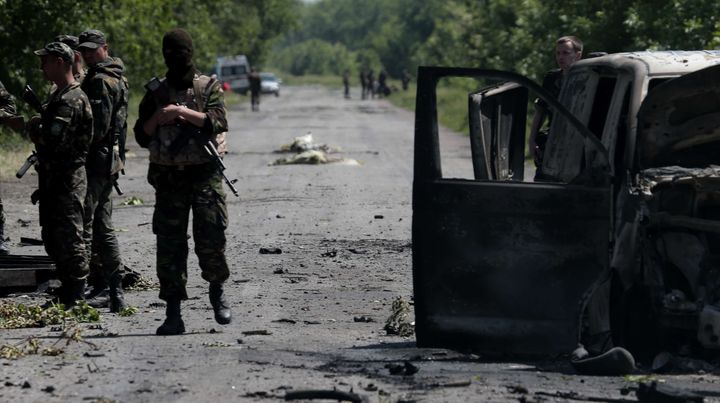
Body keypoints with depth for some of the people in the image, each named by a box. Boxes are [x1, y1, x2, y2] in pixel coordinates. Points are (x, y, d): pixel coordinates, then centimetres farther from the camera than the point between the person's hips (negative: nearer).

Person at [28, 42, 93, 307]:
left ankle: (75, 297, -2)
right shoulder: (59, 95, 16)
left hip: (67, 179, -10)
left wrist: (32, 128, -7)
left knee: (68, 238, -6)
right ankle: (66, 292, 22)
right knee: (52, 237, 15)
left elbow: (52, 138, -25)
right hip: (53, 176, 10)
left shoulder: (72, 99, -18)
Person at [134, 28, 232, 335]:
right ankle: (173, 314, -1)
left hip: (204, 173, -2)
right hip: (169, 177, 2)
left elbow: (219, 123, -11)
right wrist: (157, 118, -8)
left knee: (211, 238, -7)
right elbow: (142, 137, 10)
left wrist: (183, 112, -18)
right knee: (169, 244, -2)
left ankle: (217, 291, 20)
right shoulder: (155, 92, 11)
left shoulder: (209, 87, 5)